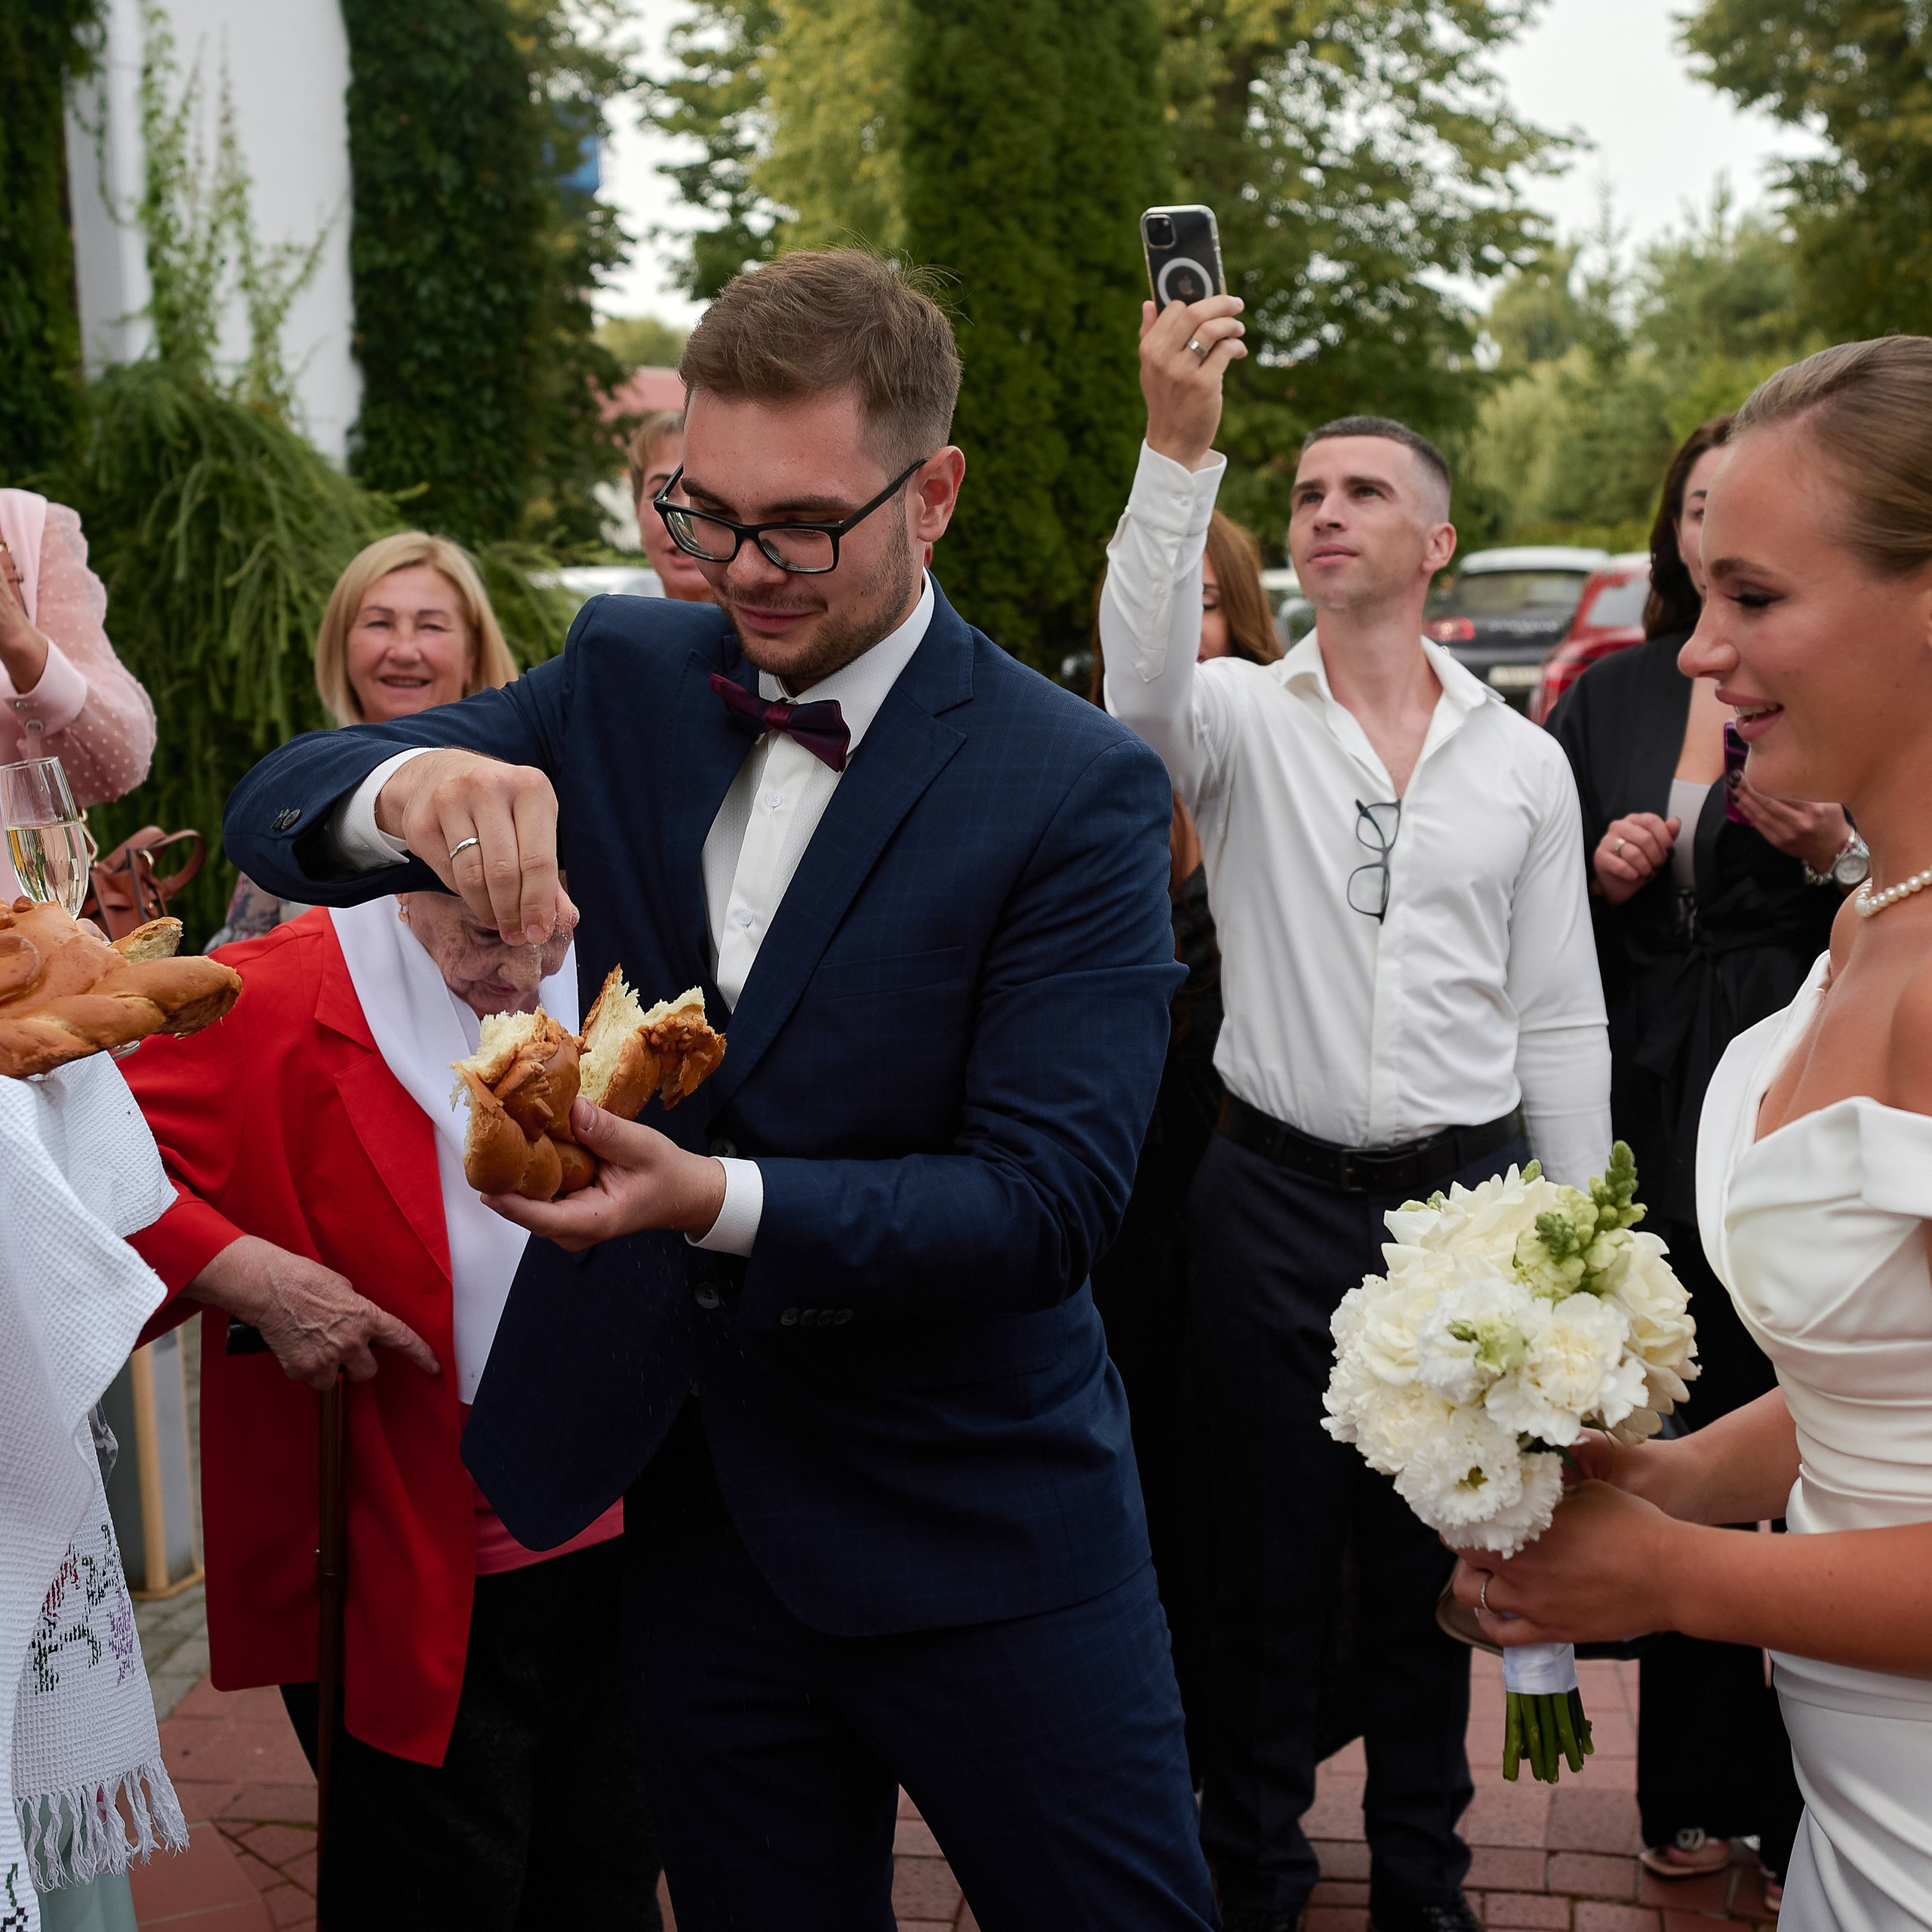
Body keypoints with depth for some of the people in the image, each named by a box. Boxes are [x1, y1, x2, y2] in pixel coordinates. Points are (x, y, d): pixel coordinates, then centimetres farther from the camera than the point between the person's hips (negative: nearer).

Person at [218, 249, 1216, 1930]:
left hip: (972, 1539, -4)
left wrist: (723, 1202, -33)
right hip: (690, 1502, 4)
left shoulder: (1076, 791, -14)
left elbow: (1052, 1203, -18)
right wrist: (407, 787, -27)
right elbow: (272, 810, -2)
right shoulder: (629, 679, 1)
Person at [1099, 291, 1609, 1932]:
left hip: (1463, 1188, 2)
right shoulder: (1242, 718, -1)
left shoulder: (1521, 759, 5)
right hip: (1278, 1194, -2)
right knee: (1271, 1551, 10)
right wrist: (1180, 447, -36)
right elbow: (1143, 674, -26)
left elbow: (1560, 1017, 6)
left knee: (1433, 1557, 13)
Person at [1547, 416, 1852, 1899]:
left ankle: (1809, 1817, 19)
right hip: (1652, 1123, 4)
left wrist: (1835, 851, -20)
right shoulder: (1611, 696, 11)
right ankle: (1698, 1790, 27)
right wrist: (1599, 872, -4)